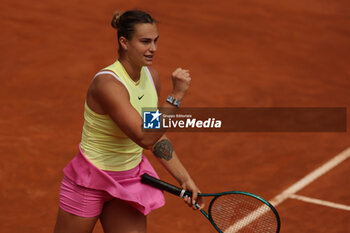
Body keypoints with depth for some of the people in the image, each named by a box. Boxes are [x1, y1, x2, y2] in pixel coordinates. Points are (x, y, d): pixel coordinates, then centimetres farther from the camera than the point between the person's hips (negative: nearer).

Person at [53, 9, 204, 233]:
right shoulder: (107, 83, -27)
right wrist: (176, 95, -36)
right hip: (90, 183, -6)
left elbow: (156, 135, 7)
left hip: (130, 180, 6)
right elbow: (145, 138, -33)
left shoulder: (151, 75, -3)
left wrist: (185, 179, 3)